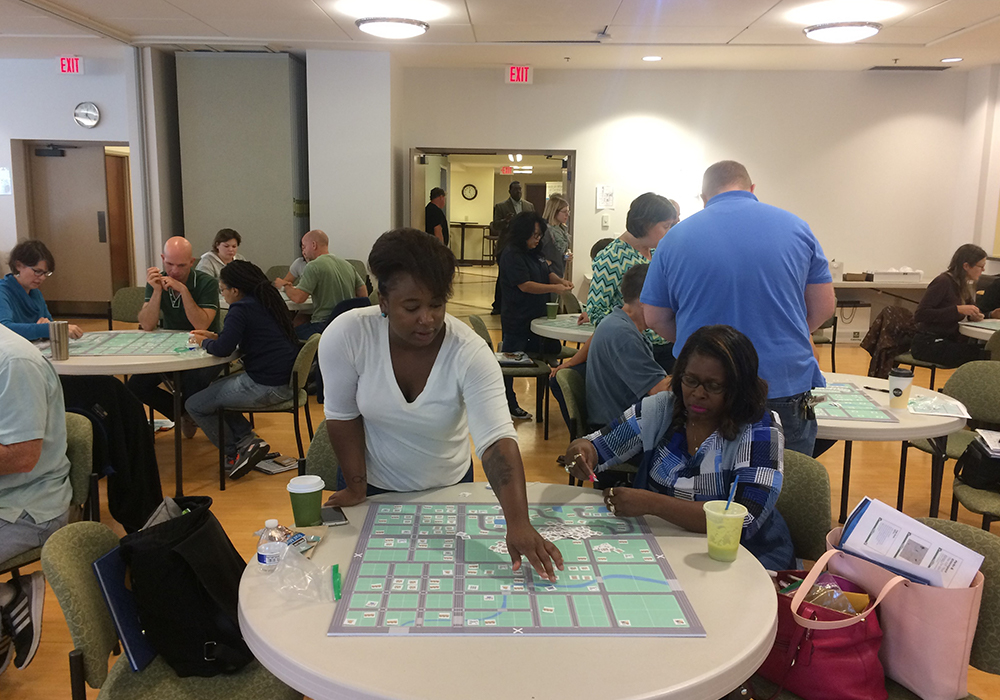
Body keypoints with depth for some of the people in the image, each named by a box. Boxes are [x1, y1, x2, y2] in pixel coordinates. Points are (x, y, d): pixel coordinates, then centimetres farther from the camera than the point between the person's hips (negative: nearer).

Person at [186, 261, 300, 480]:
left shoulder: (241, 309, -14)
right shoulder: (268, 301, 13)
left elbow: (222, 350, -20)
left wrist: (204, 342, 2)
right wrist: (215, 337, 20)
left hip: (264, 386, -10)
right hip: (286, 382, 10)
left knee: (194, 405, 7)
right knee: (213, 389, 28)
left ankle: (236, 452, 9)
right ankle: (247, 439, 14)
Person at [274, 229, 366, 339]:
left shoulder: (313, 266, -10)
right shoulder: (348, 265, 11)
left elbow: (298, 298, -17)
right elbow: (363, 295, 12)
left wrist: (285, 286, 4)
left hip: (324, 325, -7)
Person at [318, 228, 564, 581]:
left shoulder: (471, 353, -28)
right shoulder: (346, 335, -25)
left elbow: (497, 440, -37)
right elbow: (343, 416, -13)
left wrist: (518, 522, -48)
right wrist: (356, 487, -10)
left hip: (449, 486, 0)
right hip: (374, 486, 0)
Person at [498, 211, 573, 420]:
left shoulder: (535, 253, 10)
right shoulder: (512, 255, -16)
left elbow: (548, 273, 20)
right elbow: (525, 285, -23)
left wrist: (561, 281, -3)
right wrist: (555, 288, -26)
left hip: (535, 317, 9)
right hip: (517, 321, -9)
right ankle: (510, 406, 11)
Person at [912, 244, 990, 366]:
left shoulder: (965, 286, 13)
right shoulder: (943, 282, -13)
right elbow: (919, 315, -21)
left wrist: (973, 316, -2)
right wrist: (958, 309, -22)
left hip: (948, 340, 8)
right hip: (928, 343, -8)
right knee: (979, 357, -22)